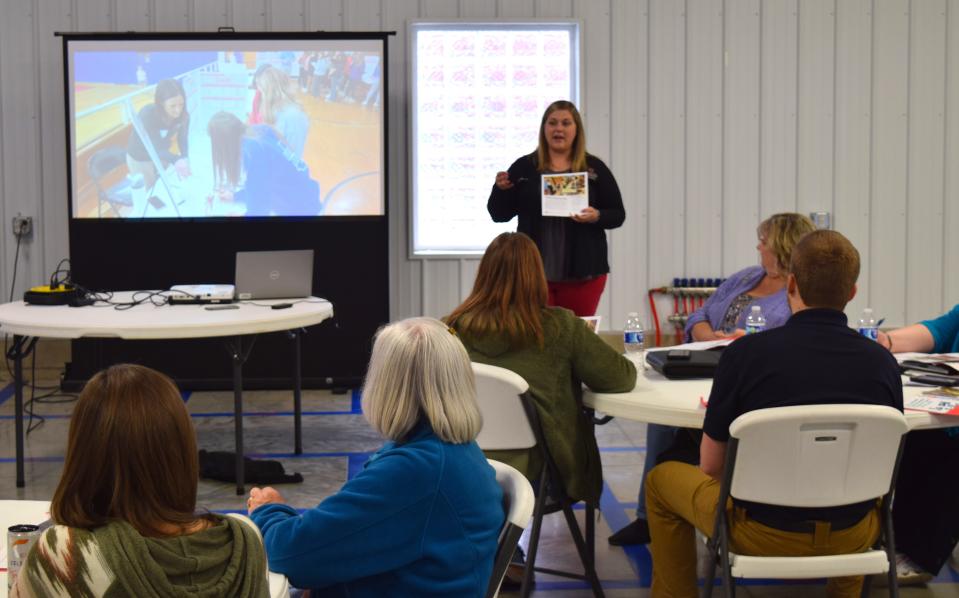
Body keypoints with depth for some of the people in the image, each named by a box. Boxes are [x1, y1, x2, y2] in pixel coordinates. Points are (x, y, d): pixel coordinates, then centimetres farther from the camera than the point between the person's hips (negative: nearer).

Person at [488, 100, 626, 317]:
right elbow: (499, 215, 7)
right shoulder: (524, 167, 5)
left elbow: (618, 215, 5)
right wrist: (500, 189, -11)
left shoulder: (594, 168, 4)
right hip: (533, 270, 0)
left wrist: (597, 216, -15)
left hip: (583, 272, 0)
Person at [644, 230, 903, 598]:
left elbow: (711, 466, -6)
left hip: (764, 534, -3)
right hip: (851, 539, 3)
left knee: (662, 479, 24)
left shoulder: (745, 354, -17)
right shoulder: (883, 363, -10)